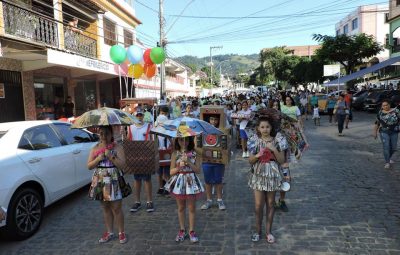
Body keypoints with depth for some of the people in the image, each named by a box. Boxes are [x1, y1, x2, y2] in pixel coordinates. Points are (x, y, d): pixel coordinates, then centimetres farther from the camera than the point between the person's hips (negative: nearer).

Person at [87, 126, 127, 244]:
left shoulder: (117, 147, -5)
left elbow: (122, 165, -13)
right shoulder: (95, 148, 7)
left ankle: (121, 232, 16)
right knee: (105, 208, 14)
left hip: (113, 181, -4)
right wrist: (98, 159, -13)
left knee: (116, 208, 1)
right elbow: (89, 166, 4)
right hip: (100, 181, 4)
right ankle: (109, 232, 27)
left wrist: (110, 156, -22)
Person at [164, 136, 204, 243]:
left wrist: (188, 162, -19)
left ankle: (191, 231, 22)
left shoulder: (194, 153, -3)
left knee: (191, 208, 8)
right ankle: (182, 230, 29)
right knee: (181, 208, 14)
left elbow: (198, 170, -7)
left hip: (191, 181, -1)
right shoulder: (175, 154, -2)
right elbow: (171, 172, -3)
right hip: (179, 182, 1)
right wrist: (179, 166, -20)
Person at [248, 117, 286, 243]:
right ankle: (258, 230, 22)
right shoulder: (255, 141, -4)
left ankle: (268, 231, 26)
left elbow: (282, 160, -5)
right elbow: (250, 161, -1)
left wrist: (274, 149, -19)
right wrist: (257, 155, -21)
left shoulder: (276, 141, -3)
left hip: (272, 176, 1)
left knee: (270, 204, 11)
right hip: (258, 175, 0)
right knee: (258, 205, 2)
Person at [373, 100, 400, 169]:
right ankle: (387, 162, 2)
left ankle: (389, 157, 38)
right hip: (384, 132, -1)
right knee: (386, 147, -8)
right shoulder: (380, 113, 0)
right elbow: (377, 123, 6)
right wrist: (375, 132, 6)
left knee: (393, 148, 11)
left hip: (394, 132, 1)